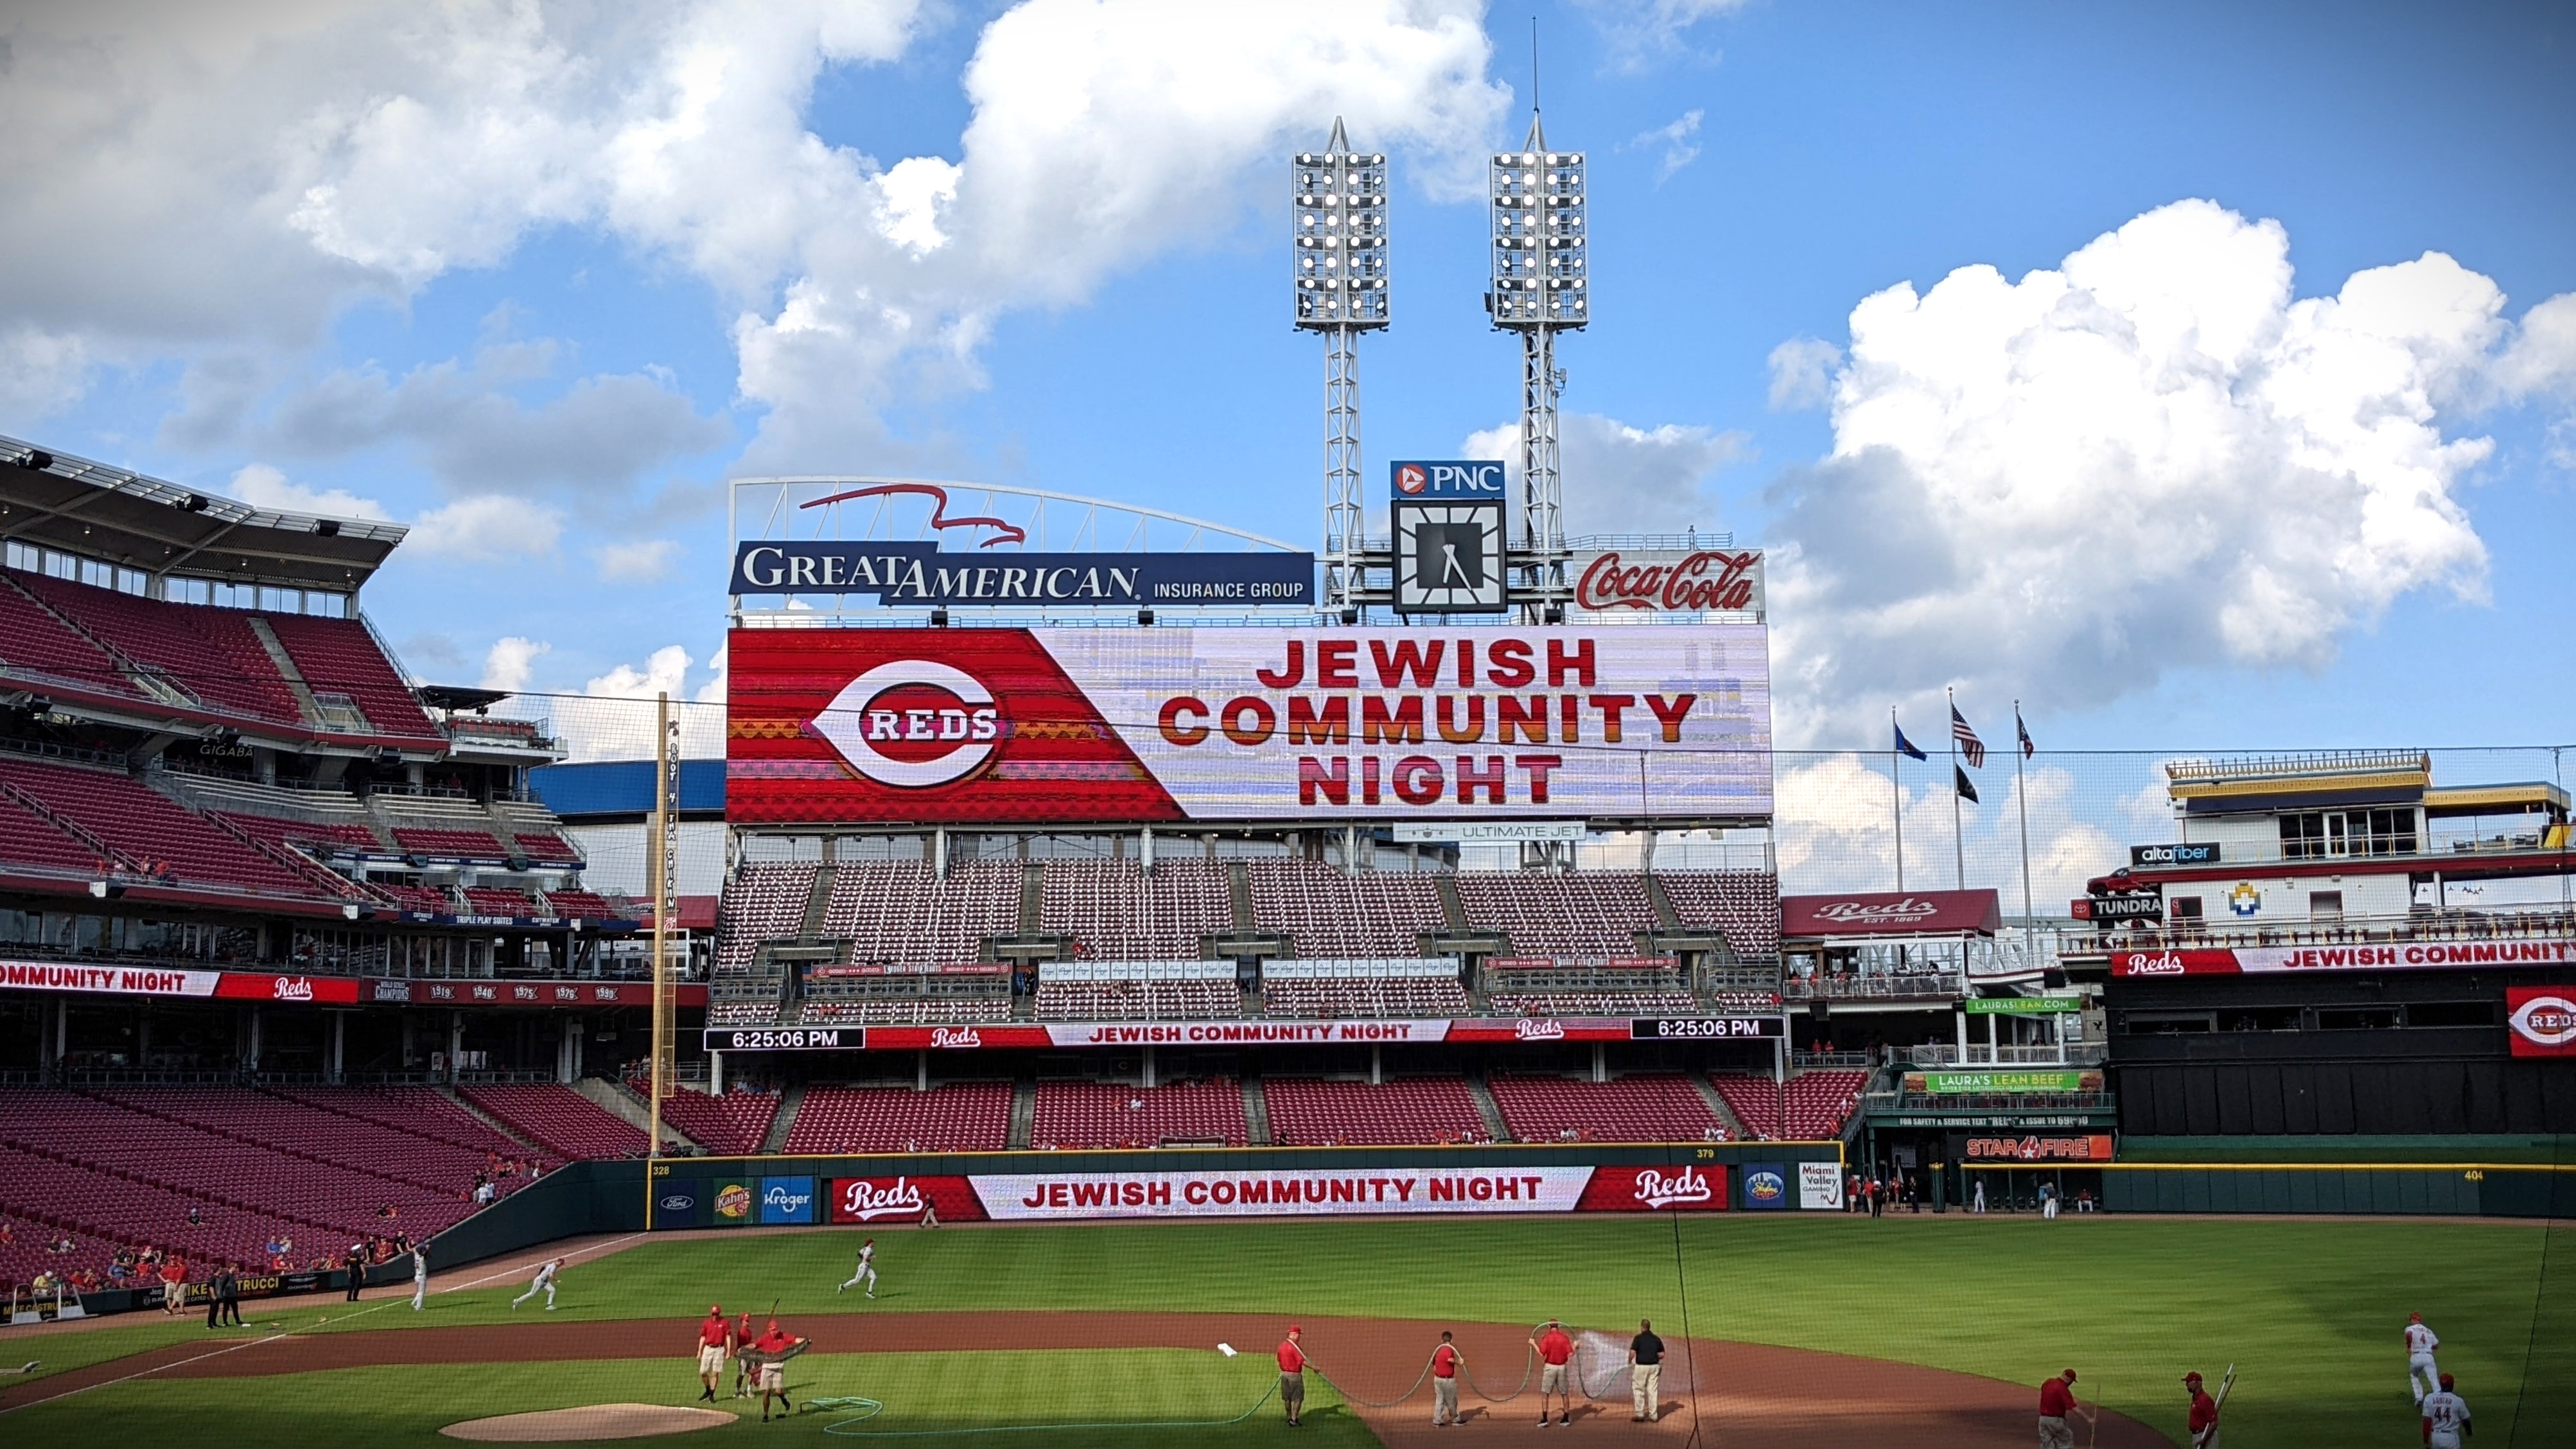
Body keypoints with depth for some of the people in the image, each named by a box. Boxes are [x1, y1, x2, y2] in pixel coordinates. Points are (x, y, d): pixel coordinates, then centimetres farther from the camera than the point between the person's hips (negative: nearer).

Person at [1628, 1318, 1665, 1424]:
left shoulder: (1638, 1338, -9)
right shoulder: (1657, 1339, 5)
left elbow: (1632, 1353, -15)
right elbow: (1662, 1354, 6)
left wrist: (1629, 1362, 3)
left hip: (1641, 1366, -4)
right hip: (1654, 1366, 4)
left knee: (1638, 1390, 7)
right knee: (1653, 1391, 9)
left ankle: (1640, 1414, 4)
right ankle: (1653, 1415, 11)